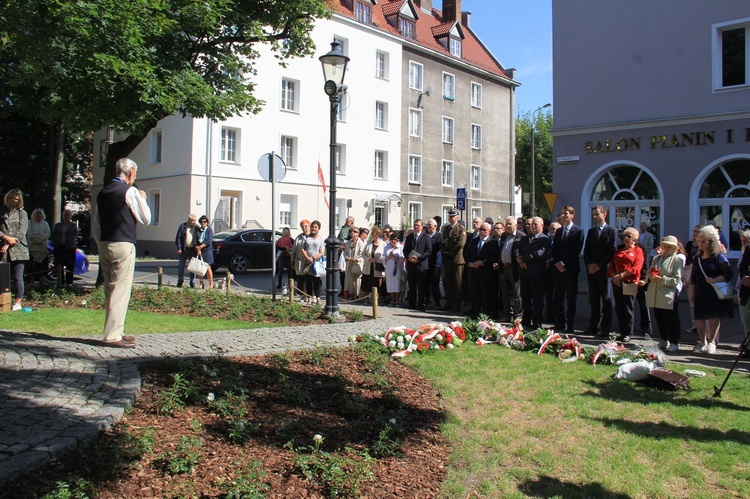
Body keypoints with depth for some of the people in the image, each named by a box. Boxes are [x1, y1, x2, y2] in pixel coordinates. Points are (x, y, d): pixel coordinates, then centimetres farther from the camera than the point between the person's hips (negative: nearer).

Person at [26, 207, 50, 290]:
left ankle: (41, 281, 10)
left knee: (42, 266, 2)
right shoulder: (30, 223, 8)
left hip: (43, 248, 3)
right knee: (32, 266, -7)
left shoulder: (45, 223, 17)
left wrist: (41, 239, -11)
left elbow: (48, 234, 4)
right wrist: (35, 240, -15)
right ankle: (31, 281, -4)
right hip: (32, 248, -3)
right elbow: (28, 234, -3)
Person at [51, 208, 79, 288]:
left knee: (69, 266, -5)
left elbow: (75, 235, -1)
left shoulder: (74, 225, 11)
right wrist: (59, 240, -8)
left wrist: (66, 240, -15)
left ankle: (69, 282, -2)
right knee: (59, 265, -4)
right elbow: (53, 235, 10)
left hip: (70, 247, -2)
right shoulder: (57, 225, 18)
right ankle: (60, 282, 0)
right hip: (59, 247, 2)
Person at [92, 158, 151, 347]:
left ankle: (114, 332, 20)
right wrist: (142, 199, 10)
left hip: (104, 245, 8)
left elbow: (95, 227, 17)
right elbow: (146, 219, -4)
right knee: (120, 290, -5)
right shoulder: (130, 191, -8)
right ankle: (112, 335, -6)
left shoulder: (103, 192, 14)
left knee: (110, 290, 12)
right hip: (123, 245, -8)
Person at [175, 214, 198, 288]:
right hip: (183, 249, -2)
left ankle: (192, 282, 12)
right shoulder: (183, 226, -3)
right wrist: (179, 248, -10)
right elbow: (178, 238, -3)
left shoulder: (197, 227, 4)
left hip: (193, 249, 2)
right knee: (181, 266, 6)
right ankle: (180, 281, 16)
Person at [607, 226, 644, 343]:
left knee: (628, 308, -2)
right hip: (617, 283, 5)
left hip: (630, 283, -5)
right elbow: (612, 265, 12)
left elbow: (636, 268, -9)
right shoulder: (618, 250, 19)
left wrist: (622, 275, -16)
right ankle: (622, 332, 13)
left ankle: (628, 333, 6)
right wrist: (614, 276, -7)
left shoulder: (638, 251, 3)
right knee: (619, 308, 5)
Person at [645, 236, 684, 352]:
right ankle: (664, 340, 25)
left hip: (668, 295, -6)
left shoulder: (677, 260, -5)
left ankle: (674, 342, 10)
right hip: (655, 294, 6)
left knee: (670, 319, -1)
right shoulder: (657, 258, 15)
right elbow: (650, 271, 22)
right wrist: (650, 276, -1)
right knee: (659, 318, 11)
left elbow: (676, 279, -12)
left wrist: (661, 279, -20)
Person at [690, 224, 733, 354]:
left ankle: (712, 343, 10)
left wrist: (714, 280, -23)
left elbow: (728, 274, -11)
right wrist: (693, 292, 13)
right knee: (698, 317, 2)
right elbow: (693, 278, 17)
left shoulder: (719, 257, -6)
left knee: (714, 317, -2)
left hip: (715, 293, -5)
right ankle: (702, 342, 18)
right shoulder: (697, 259, 12)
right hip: (700, 293, 5)